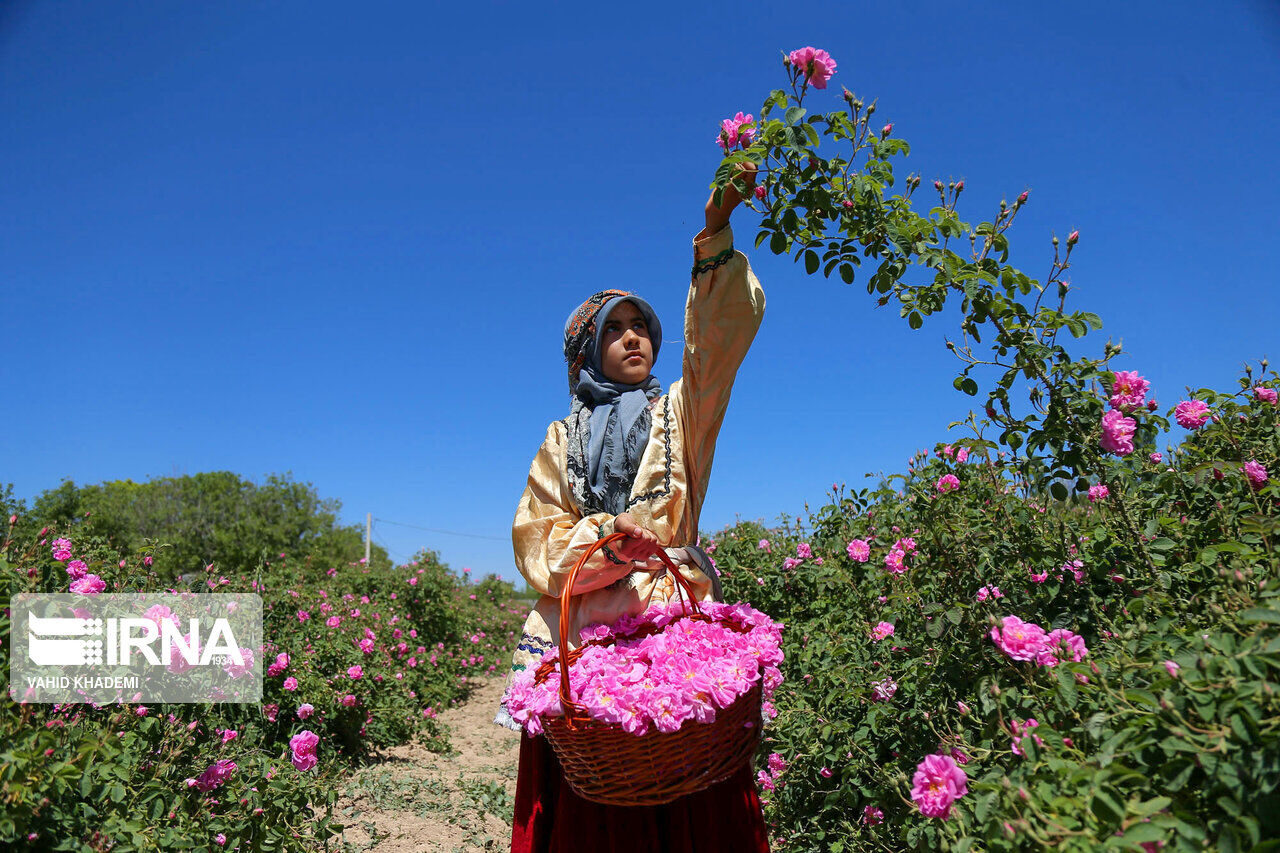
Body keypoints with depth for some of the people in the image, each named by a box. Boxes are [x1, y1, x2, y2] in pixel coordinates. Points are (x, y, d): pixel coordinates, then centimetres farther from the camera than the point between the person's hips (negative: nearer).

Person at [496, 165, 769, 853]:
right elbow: (535, 537, 8)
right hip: (581, 620, 1)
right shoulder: (563, 438, 17)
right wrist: (603, 535, -13)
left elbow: (716, 337, -2)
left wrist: (715, 235, -14)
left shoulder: (679, 411, 14)